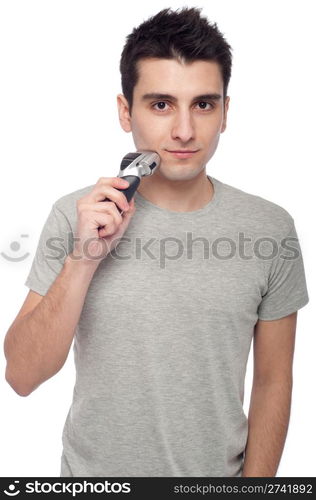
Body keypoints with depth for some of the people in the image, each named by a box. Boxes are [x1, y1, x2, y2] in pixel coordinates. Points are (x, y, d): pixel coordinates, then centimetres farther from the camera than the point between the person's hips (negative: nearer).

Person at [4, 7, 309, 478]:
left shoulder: (271, 227, -12)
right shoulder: (74, 216, -14)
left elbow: (272, 382, -5)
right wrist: (83, 260, -27)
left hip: (217, 470, 1)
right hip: (93, 471, 0)